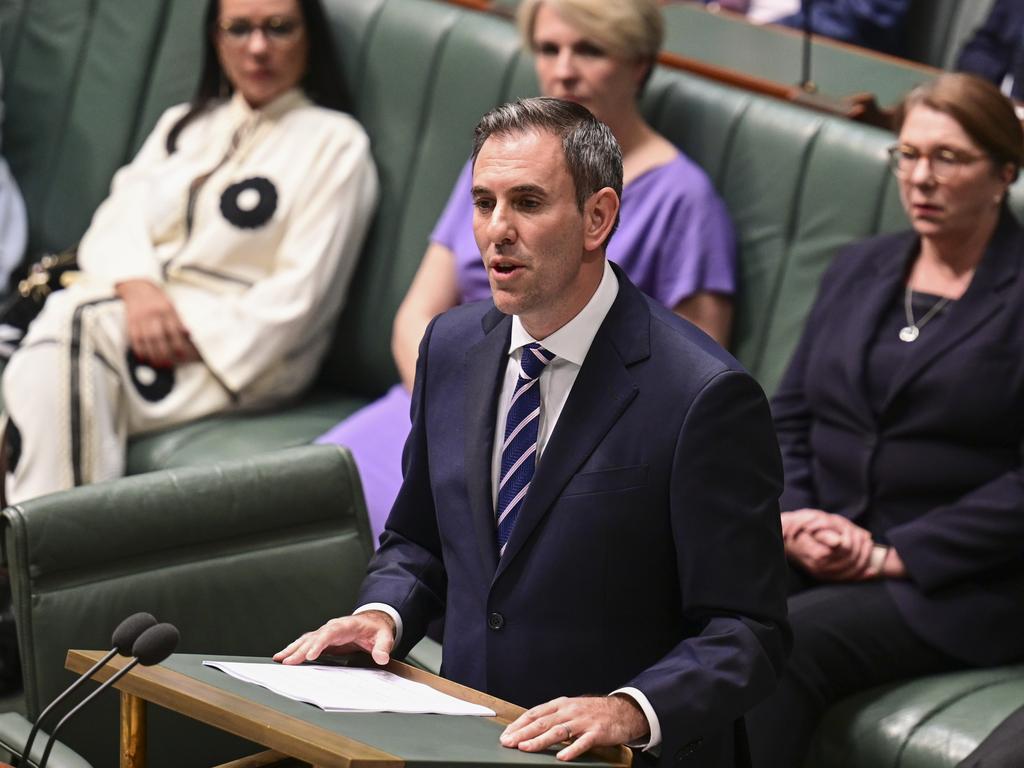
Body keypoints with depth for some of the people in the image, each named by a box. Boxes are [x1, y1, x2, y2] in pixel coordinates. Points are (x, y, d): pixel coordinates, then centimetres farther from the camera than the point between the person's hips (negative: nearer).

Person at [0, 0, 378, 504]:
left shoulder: (335, 144, 7)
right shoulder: (183, 124, 26)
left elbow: (299, 293, -3)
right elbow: (114, 221, 12)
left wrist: (194, 341, -14)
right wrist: (136, 285, -11)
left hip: (233, 351, -5)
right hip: (136, 309, 5)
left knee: (75, 329, -31)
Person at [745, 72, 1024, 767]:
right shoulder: (859, 269, 17)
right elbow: (789, 418, 15)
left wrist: (896, 555, -15)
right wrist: (793, 516, -5)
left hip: (956, 581, -5)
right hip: (820, 551, 5)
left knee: (787, 643, -31)